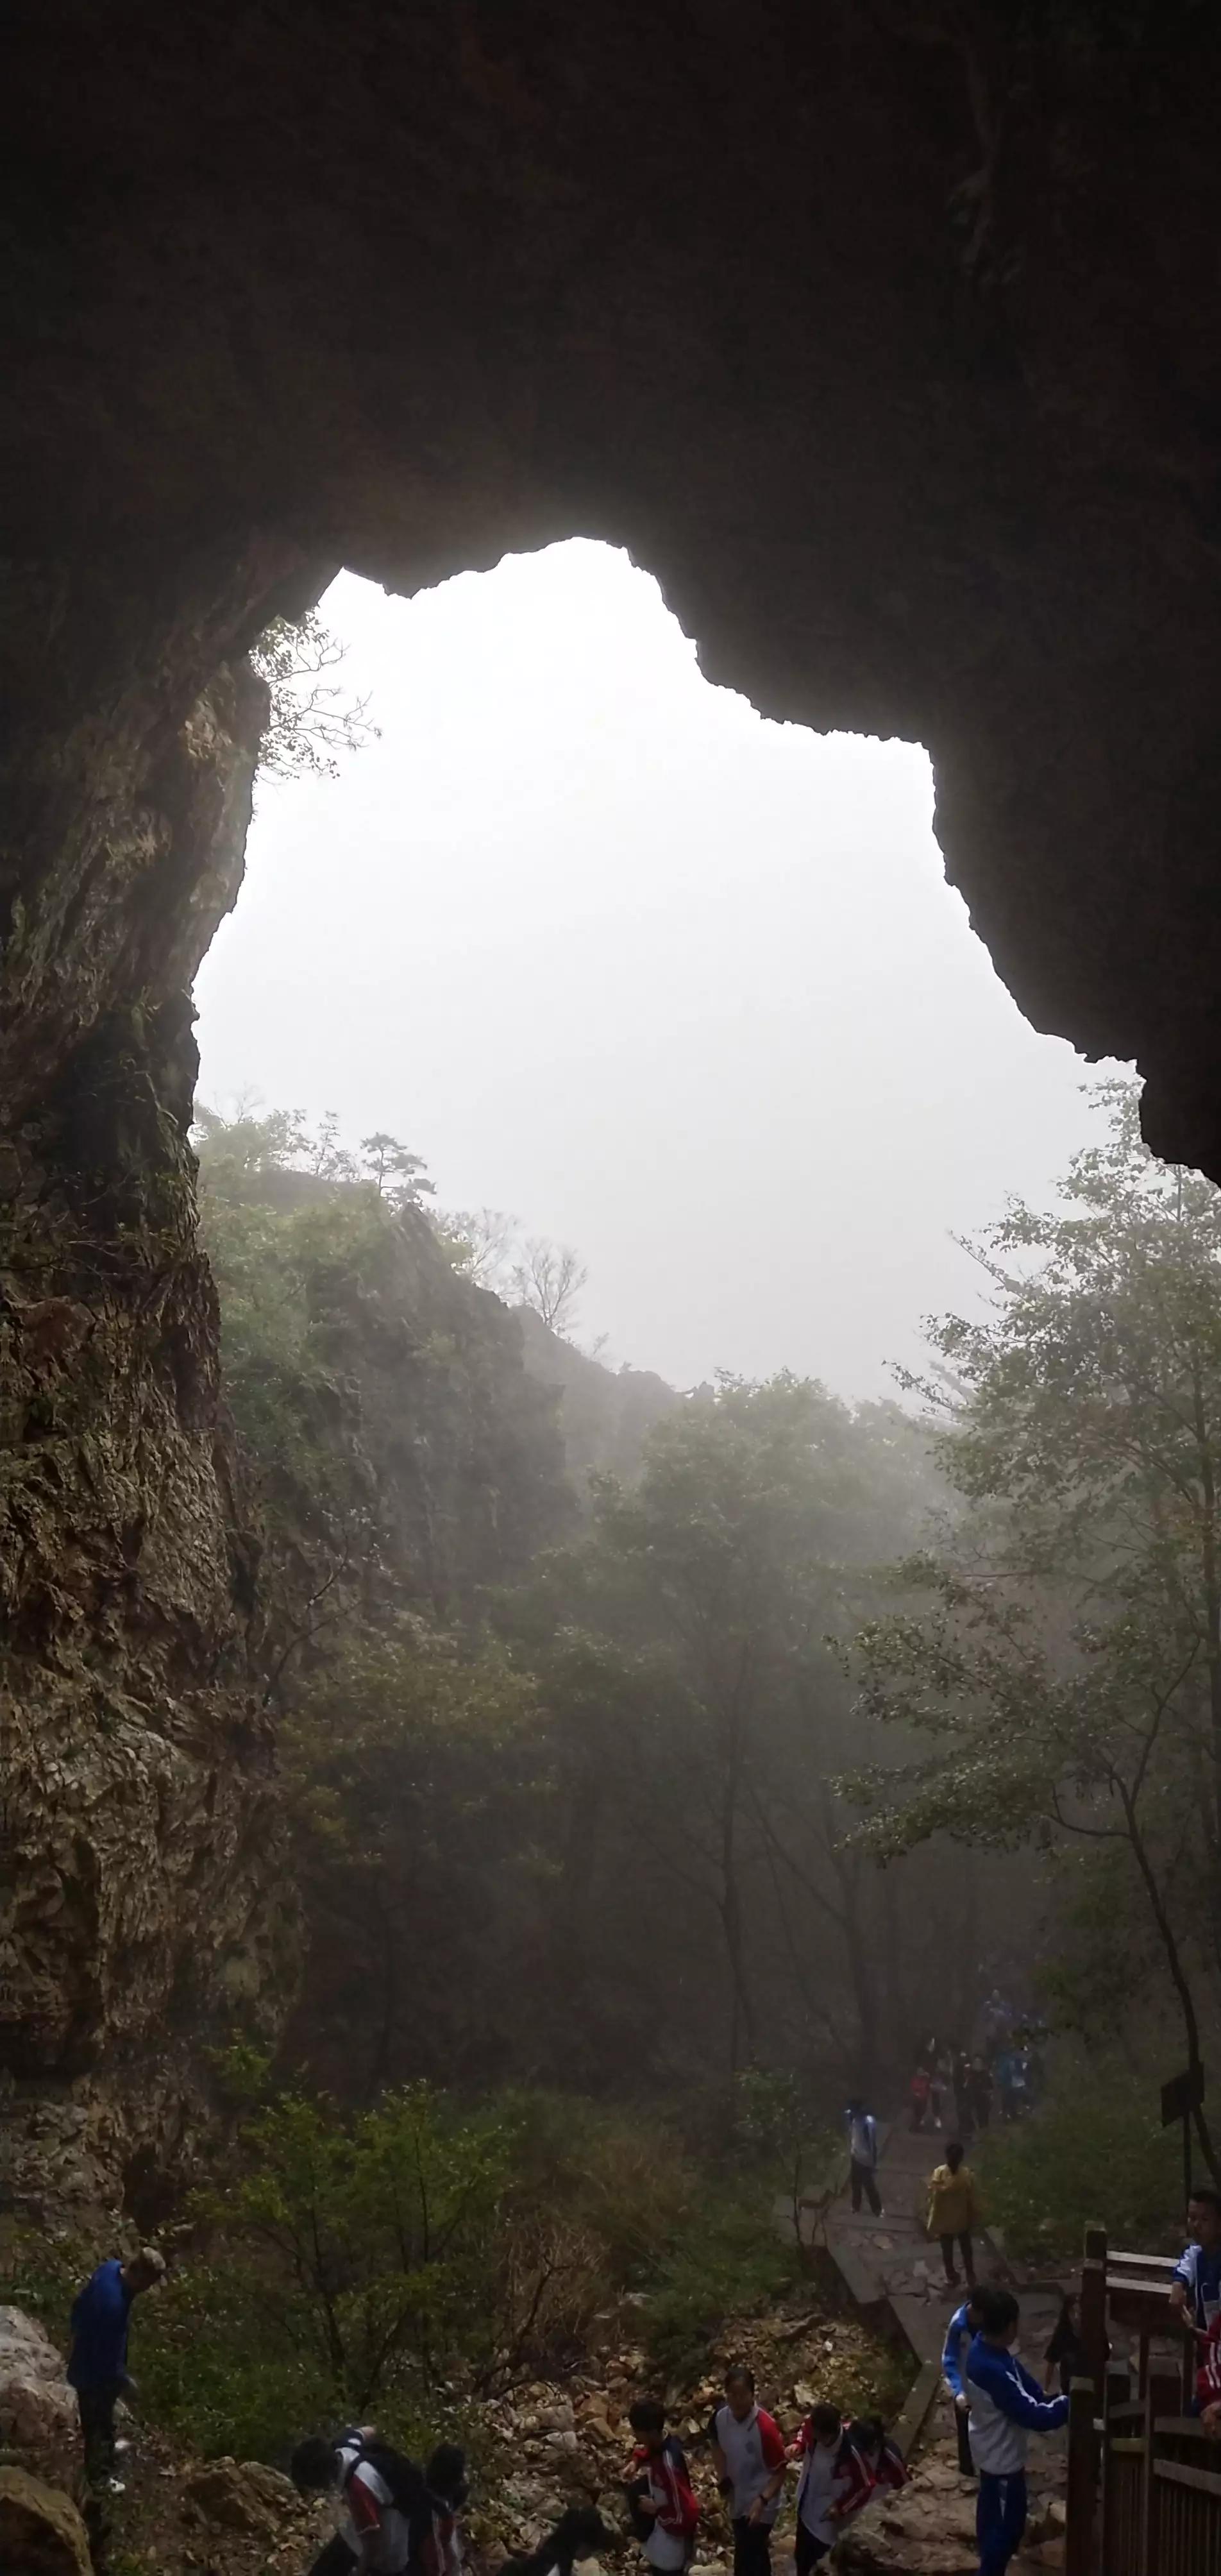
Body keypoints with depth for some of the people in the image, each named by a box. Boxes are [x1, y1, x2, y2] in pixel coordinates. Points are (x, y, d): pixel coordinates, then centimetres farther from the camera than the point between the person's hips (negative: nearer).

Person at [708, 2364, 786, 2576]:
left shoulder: (765, 2426, -30)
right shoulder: (721, 2417, -14)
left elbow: (779, 2472, -20)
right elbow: (717, 2446, 8)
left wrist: (762, 2501, -31)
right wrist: (722, 2477, -4)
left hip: (759, 2505, -5)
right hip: (737, 2499, 5)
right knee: (754, 2553, 27)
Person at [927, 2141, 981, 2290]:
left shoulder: (938, 2174, -28)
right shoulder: (967, 2175, -26)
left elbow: (933, 2201, -17)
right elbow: (973, 2201, -13)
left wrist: (932, 2224, -2)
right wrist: (975, 2220, 6)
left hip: (944, 2222, -1)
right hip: (963, 2220, 1)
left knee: (947, 2251, 25)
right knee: (966, 2248, 28)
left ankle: (952, 2278, 43)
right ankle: (970, 2276, 46)